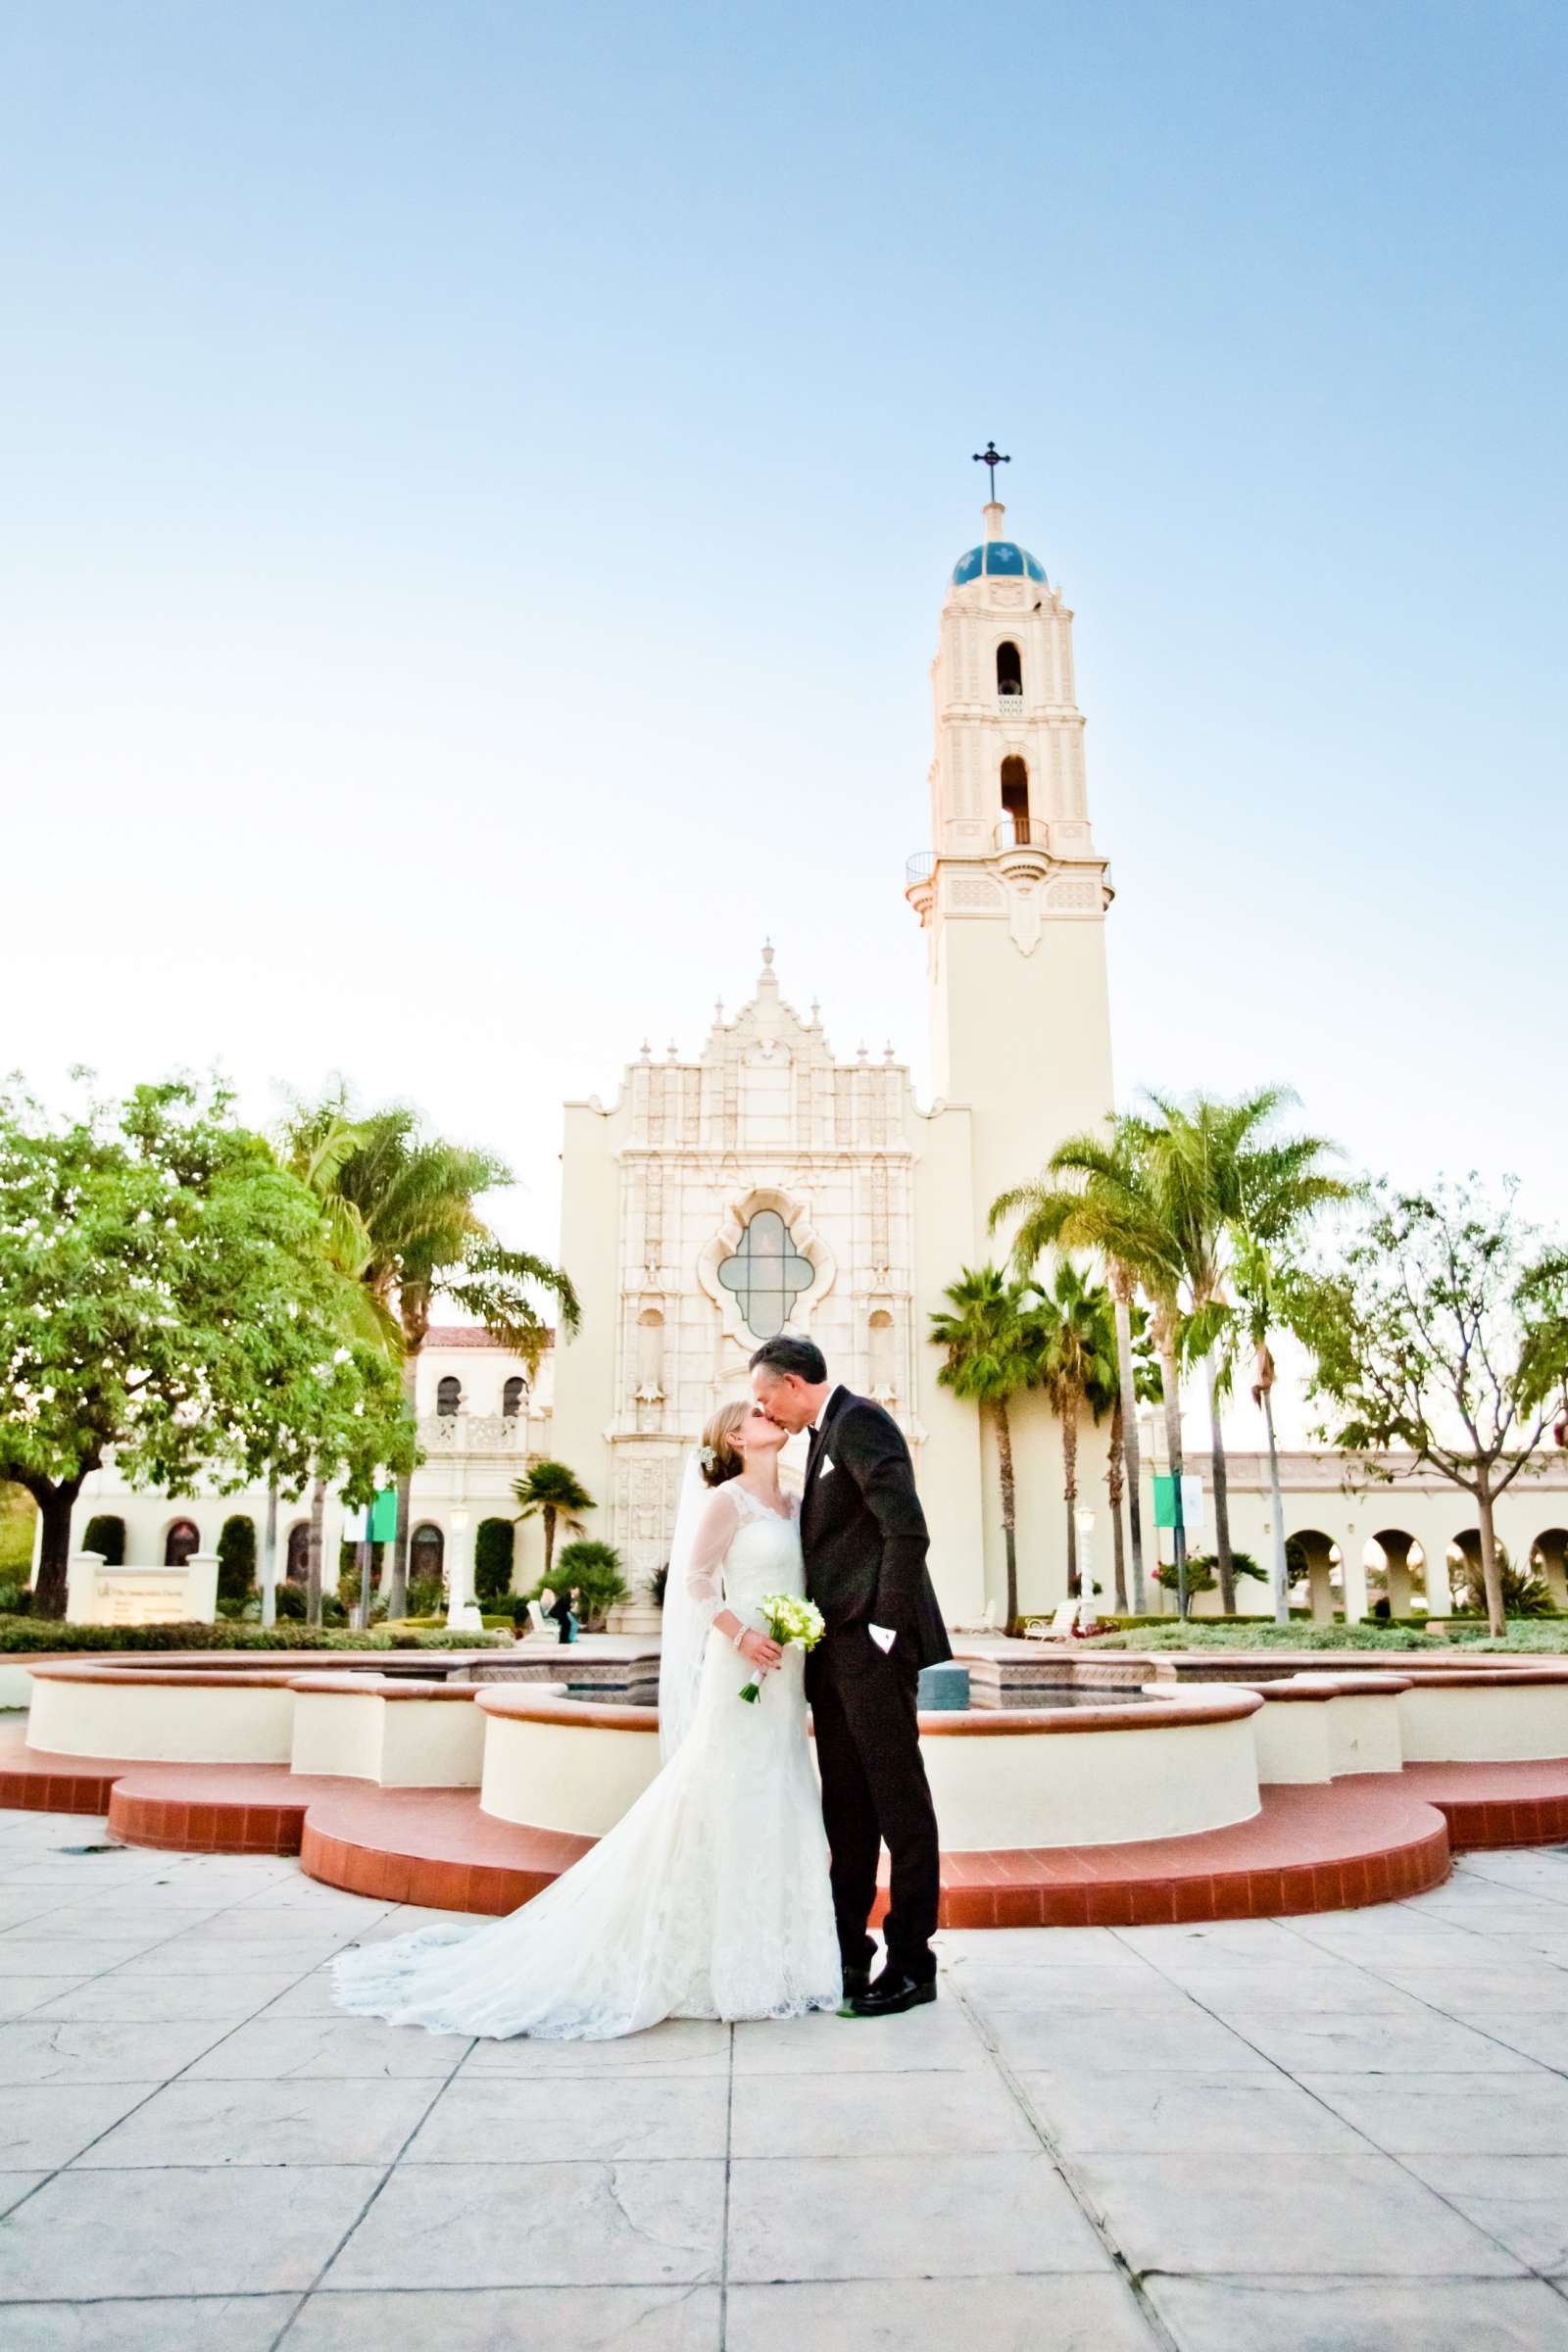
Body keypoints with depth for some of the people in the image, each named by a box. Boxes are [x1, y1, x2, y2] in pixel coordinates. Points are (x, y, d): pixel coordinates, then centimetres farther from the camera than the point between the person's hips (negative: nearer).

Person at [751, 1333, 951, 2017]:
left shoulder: (859, 1420, -11)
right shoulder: (827, 1434, 19)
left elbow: (908, 1530, -19)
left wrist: (887, 1628, -19)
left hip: (870, 1641, -10)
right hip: (835, 1648, 10)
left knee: (898, 1801, -1)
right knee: (846, 1804, 13)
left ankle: (911, 1964, 7)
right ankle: (848, 1954, 22)